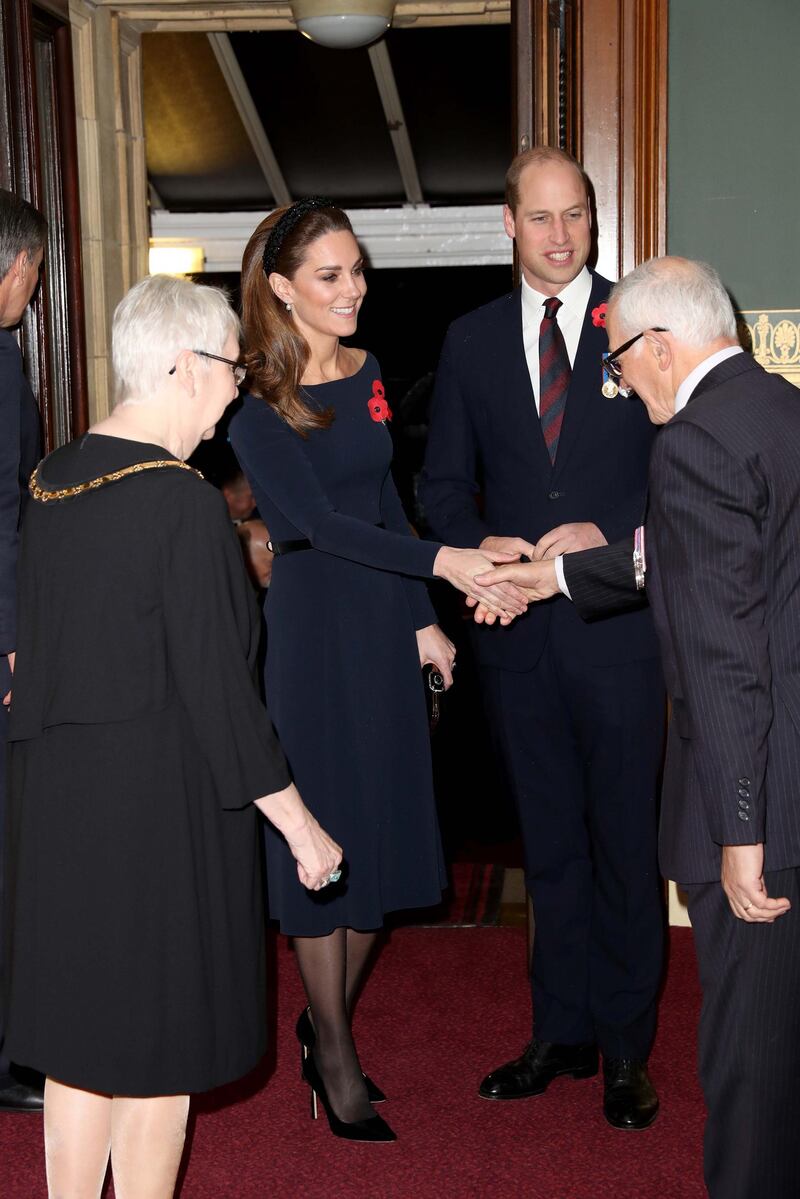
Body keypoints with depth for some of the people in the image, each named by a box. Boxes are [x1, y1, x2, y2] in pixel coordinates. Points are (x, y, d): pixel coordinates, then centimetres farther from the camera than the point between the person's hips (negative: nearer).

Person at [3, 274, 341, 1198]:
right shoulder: (183, 501, -20)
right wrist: (299, 824, -11)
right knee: (156, 1045, 9)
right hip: (160, 801, -7)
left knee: (76, 1036, 18)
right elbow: (215, 683, -19)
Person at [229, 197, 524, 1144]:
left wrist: (422, 619, 8)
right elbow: (321, 521, -20)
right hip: (310, 626, -6)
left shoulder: (369, 376, 9)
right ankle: (338, 1068, 18)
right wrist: (441, 562, -28)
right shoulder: (257, 404, -11)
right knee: (326, 834, 2)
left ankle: (327, 1027, 30)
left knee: (380, 831, 10)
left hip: (383, 621, 6)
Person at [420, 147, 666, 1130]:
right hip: (518, 627, 3)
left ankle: (625, 1048, 21)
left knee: (624, 841, 5)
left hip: (619, 619, -3)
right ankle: (562, 1033, 28)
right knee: (548, 845, 13)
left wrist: (611, 534, -15)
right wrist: (480, 543, -9)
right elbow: (443, 482, 11)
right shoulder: (472, 339, 9)